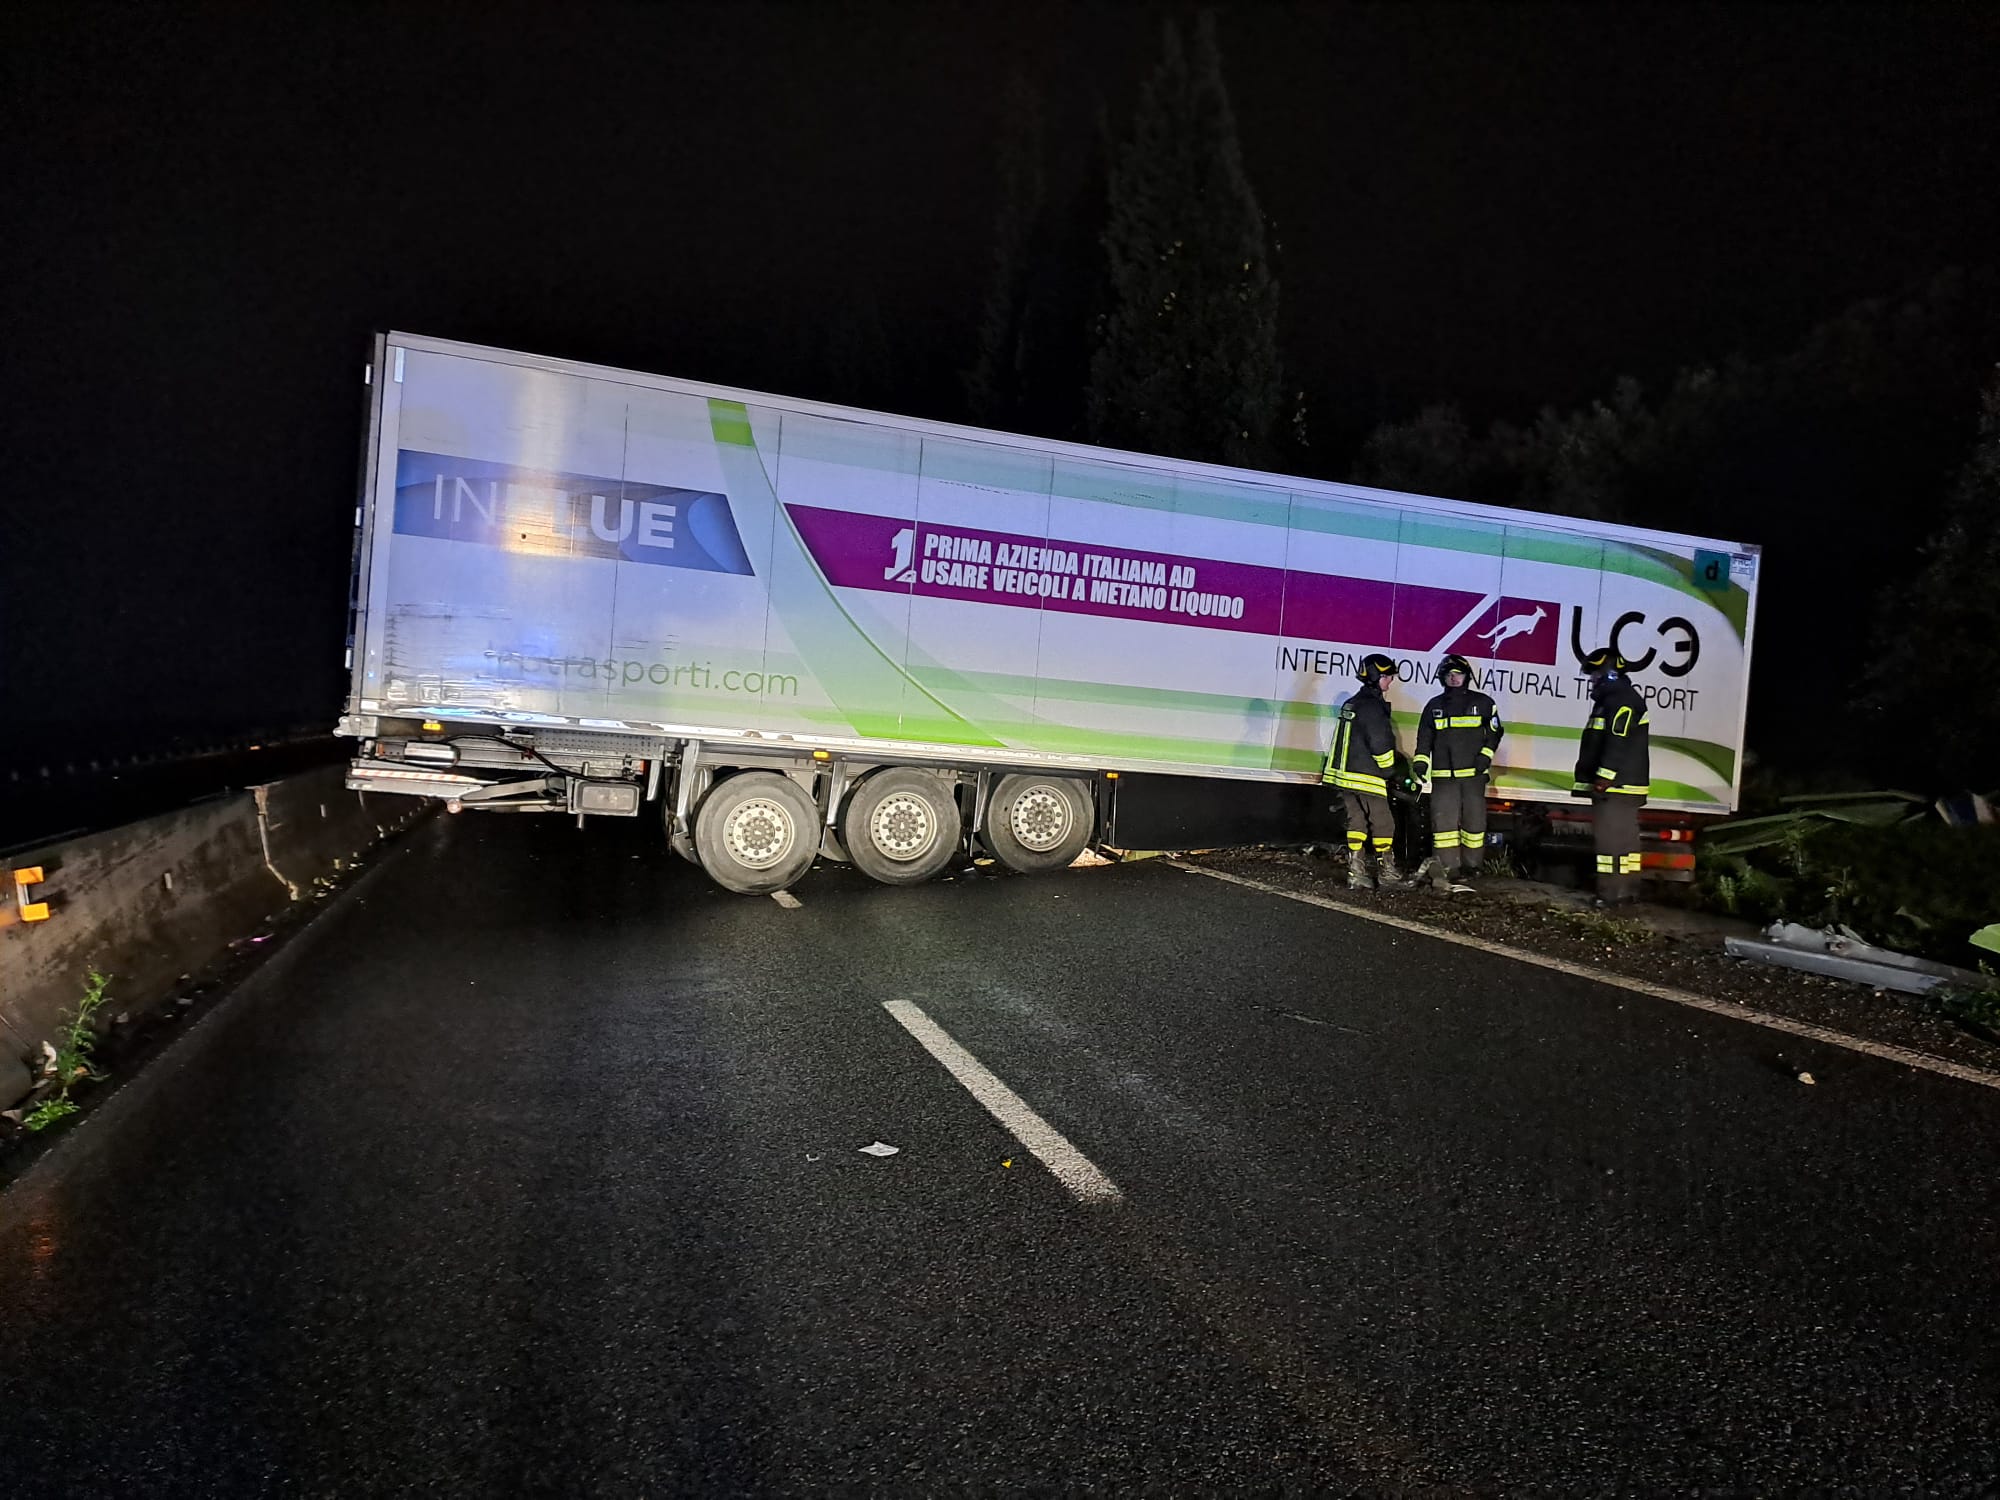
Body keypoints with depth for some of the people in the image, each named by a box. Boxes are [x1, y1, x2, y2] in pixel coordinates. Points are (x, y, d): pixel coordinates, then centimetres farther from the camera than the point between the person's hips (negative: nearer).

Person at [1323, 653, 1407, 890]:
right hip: (1367, 778, -9)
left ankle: (1356, 874, 9)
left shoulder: (1350, 704, 17)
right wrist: (1389, 769, -3)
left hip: (1345, 774, 9)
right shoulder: (1372, 706, -14)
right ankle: (1386, 874, 4)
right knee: (1383, 824, -1)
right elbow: (1381, 743, -17)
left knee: (1357, 823, 10)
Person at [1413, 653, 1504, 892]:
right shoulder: (1434, 706, 13)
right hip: (1443, 775, 1)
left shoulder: (1482, 703, 8)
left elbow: (1495, 731, 11)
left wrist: (1486, 755, -2)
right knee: (1444, 820, -6)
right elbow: (1424, 737, 15)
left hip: (1473, 774, -1)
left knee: (1473, 819, 2)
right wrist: (1420, 761, 1)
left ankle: (1470, 865, 12)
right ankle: (1447, 868, -6)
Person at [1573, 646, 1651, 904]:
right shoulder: (1611, 700, 22)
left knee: (1611, 839, -11)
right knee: (1625, 839, 14)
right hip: (1618, 788, 11)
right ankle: (1627, 890, 22)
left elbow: (1619, 745, -22)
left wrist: (1603, 779, -24)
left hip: (1616, 787, -11)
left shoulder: (1622, 701, -13)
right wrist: (1596, 782, 23)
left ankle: (1611, 894, -10)